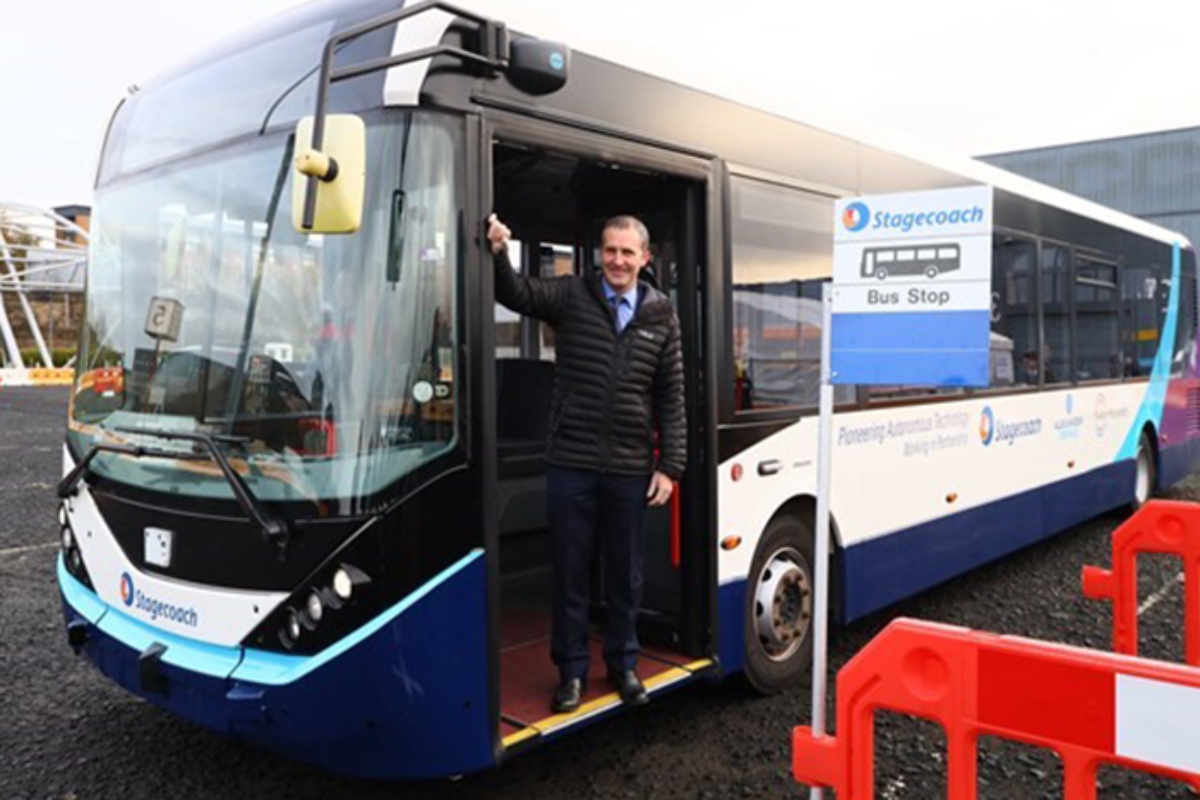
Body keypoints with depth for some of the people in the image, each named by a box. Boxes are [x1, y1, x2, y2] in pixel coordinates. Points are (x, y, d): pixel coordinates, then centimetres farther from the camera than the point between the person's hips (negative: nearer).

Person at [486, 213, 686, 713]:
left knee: (626, 574, 14)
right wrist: (499, 254, -34)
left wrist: (670, 466, 1)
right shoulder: (571, 296, 2)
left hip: (630, 469, 1)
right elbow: (517, 293, -14)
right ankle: (571, 669, 25)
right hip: (570, 464, -1)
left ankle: (623, 664, 32)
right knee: (570, 572, 9)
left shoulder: (661, 317, 5)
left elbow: (671, 399, 5)